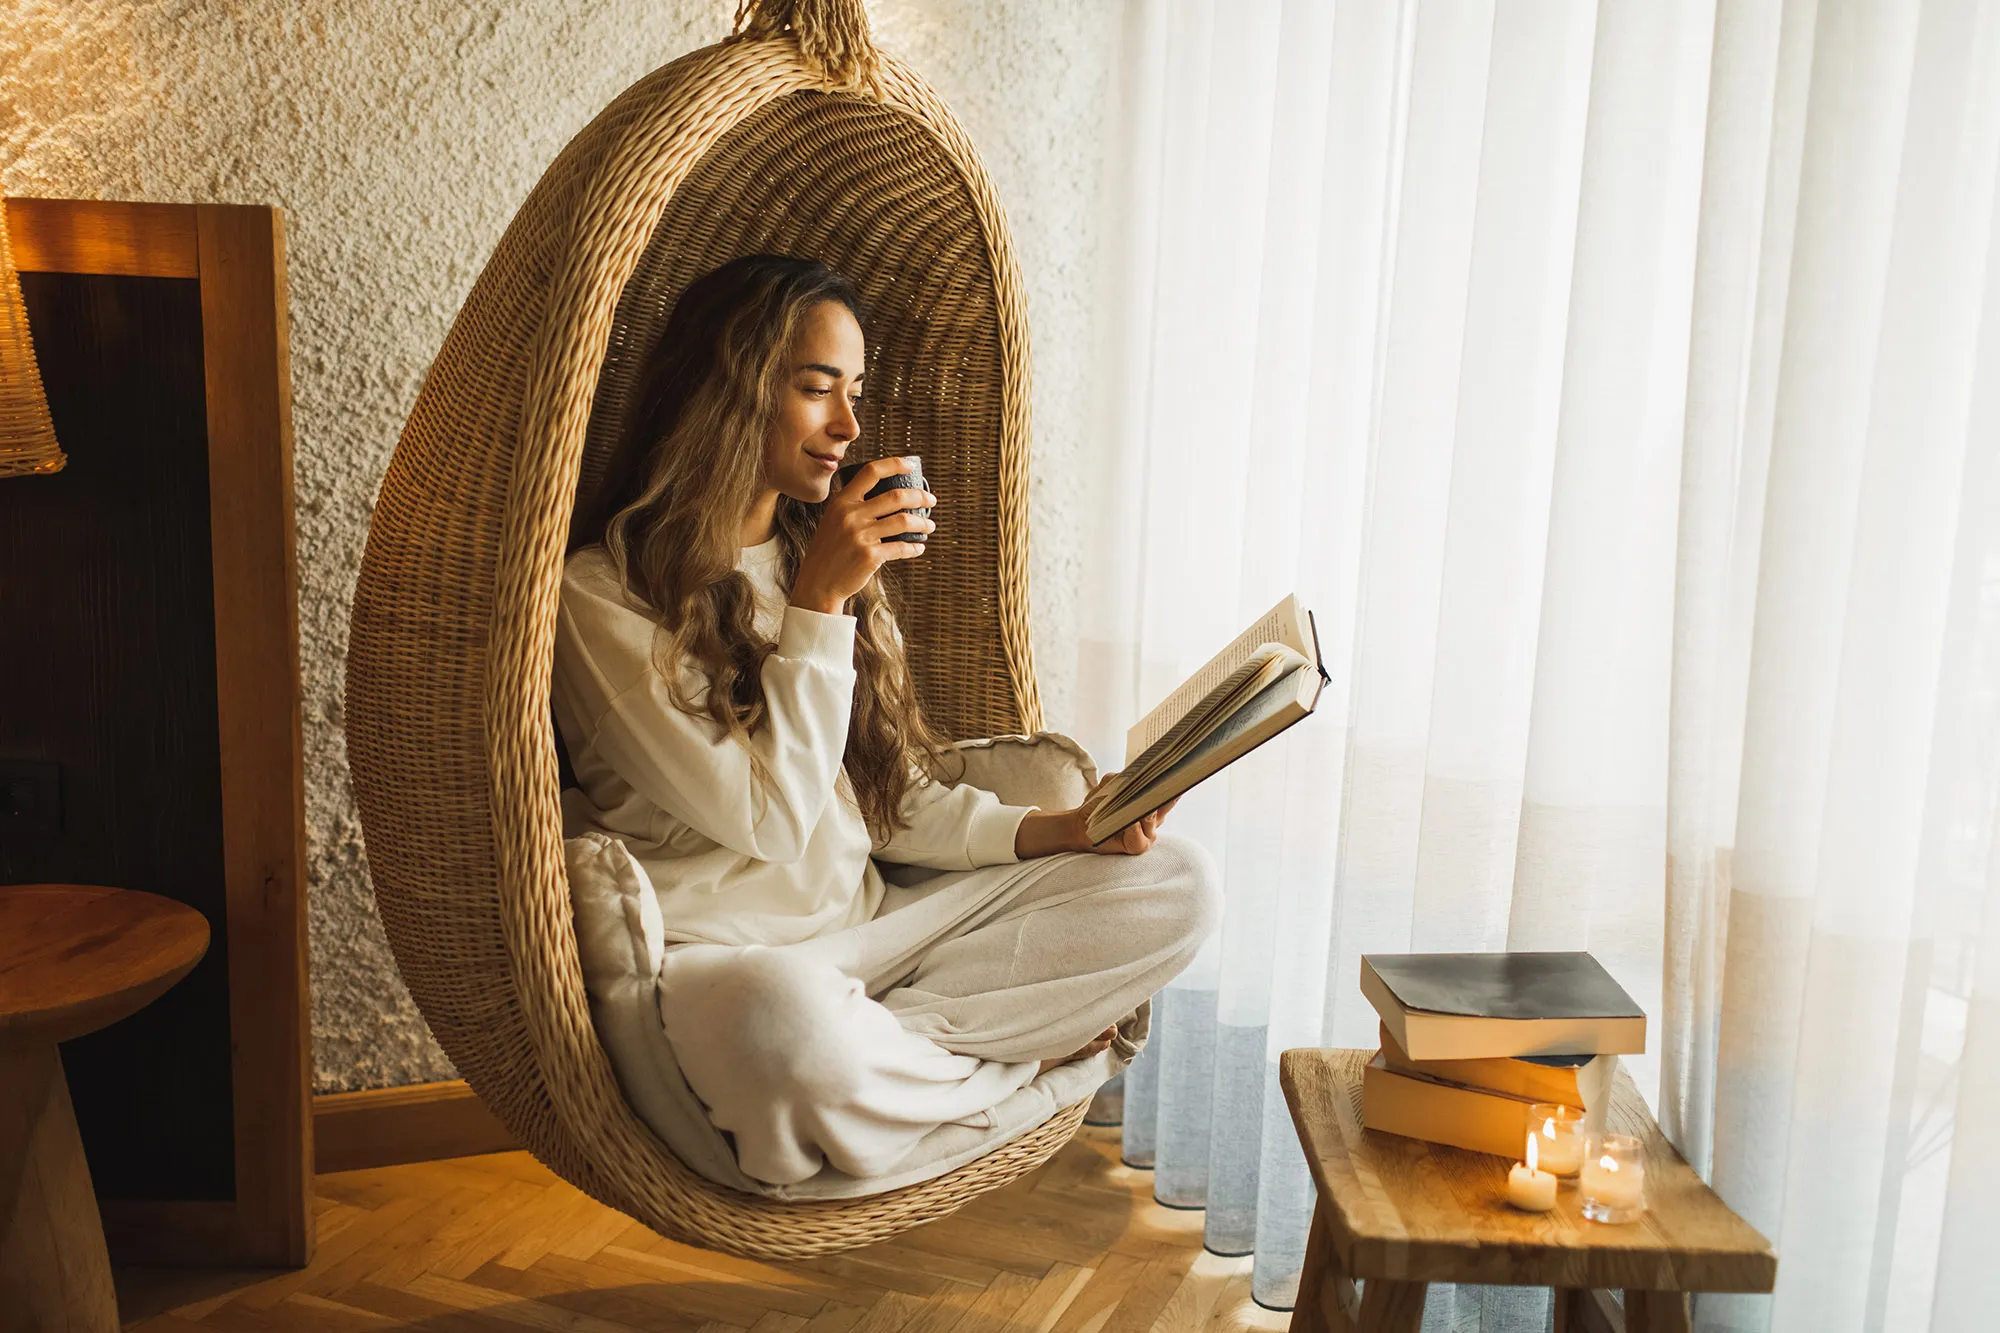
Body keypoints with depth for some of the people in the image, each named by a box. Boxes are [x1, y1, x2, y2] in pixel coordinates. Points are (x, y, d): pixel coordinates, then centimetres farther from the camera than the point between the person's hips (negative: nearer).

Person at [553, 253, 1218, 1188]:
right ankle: (1016, 1061, -11)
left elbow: (898, 801, 11)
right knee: (787, 1019, -43)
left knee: (1177, 885, -6)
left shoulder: (825, 562, 15)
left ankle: (890, 1038, -16)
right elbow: (772, 821, -15)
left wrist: (1060, 830, -5)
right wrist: (817, 604, -17)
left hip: (865, 926, 7)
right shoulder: (600, 594, -10)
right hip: (716, 957, -6)